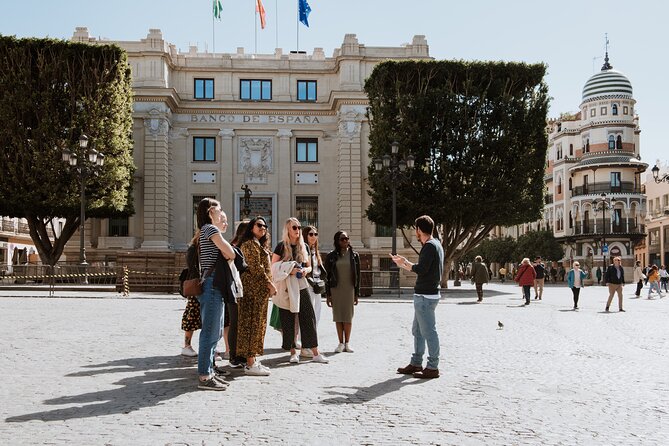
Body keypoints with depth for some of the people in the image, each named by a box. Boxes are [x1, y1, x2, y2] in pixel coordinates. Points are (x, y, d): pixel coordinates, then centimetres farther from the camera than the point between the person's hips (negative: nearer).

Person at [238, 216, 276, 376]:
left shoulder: (258, 244, 22)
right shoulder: (252, 244, -10)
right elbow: (256, 268, -18)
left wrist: (269, 284, 15)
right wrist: (270, 284, -15)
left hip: (257, 289, 10)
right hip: (255, 288, -10)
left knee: (256, 323, 12)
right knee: (253, 323, -8)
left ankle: (252, 360, 17)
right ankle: (250, 364, -6)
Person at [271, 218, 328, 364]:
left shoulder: (304, 246, 11)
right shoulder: (281, 246, -2)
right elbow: (273, 267, -5)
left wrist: (305, 270, -4)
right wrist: (290, 270, -16)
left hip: (301, 285, 3)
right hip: (286, 287, -3)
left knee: (308, 317, -1)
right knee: (288, 320, 0)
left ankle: (315, 353, 2)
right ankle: (292, 352, 9)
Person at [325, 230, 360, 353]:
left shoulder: (354, 255, 3)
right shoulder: (331, 256, 1)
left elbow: (358, 275, 5)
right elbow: (327, 276, 2)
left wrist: (357, 293, 1)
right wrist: (327, 294, -1)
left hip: (349, 289, 0)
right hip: (335, 289, 0)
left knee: (348, 317, 2)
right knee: (338, 317, 3)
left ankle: (347, 343, 11)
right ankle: (341, 343, 10)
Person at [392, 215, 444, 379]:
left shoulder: (430, 246, -15)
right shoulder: (435, 244, 16)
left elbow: (421, 269, -23)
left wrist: (405, 263, -8)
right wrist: (404, 264, 26)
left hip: (425, 296, -11)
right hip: (424, 295, 11)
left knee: (429, 331, -5)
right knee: (417, 331, 16)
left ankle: (432, 367, 0)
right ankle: (416, 364, 23)